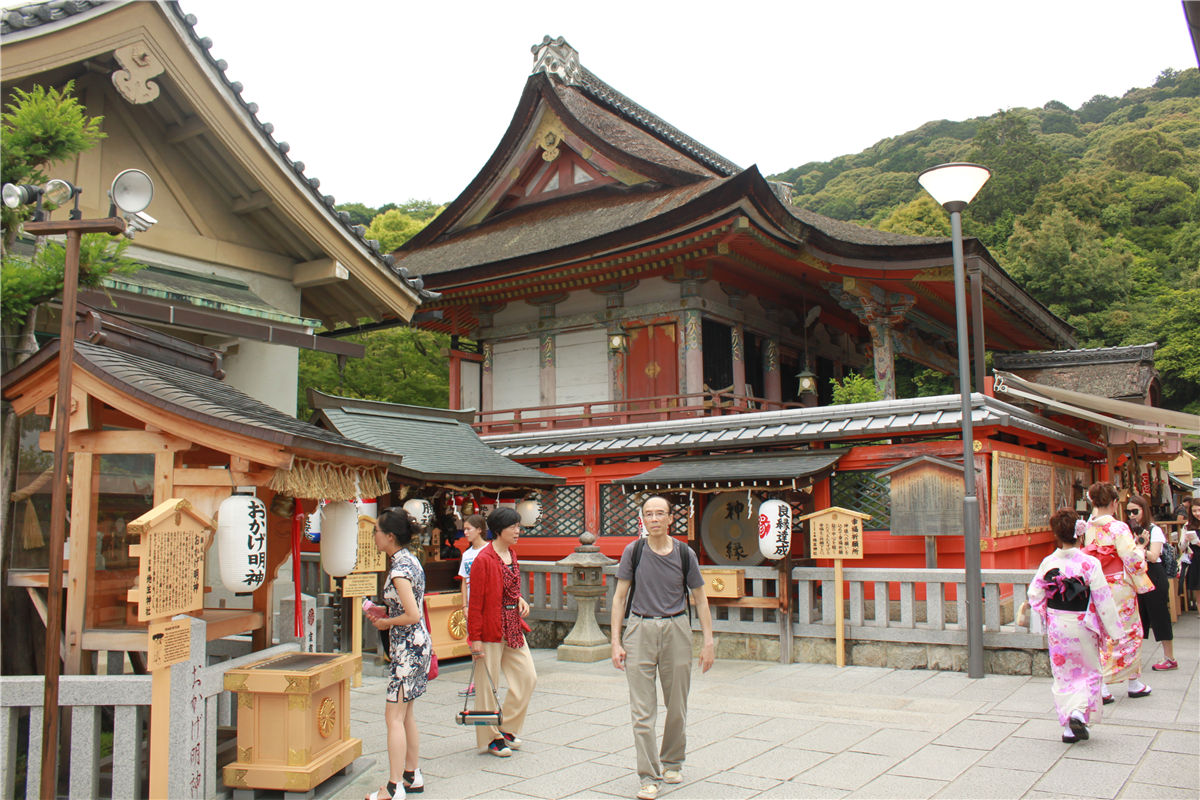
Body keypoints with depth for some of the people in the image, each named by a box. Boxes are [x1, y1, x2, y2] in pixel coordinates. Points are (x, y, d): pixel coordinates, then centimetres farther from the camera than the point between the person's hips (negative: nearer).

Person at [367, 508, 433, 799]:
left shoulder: (399, 569, -20)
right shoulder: (410, 560, 9)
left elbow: (413, 615, -24)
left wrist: (387, 622, -9)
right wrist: (385, 613, 9)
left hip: (407, 647, -10)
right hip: (418, 644, 10)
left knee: (394, 716, -4)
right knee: (406, 714, 16)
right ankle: (412, 776, 25)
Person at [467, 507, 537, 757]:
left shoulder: (511, 554, 9)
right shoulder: (483, 559, -16)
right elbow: (476, 602, -15)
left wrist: (520, 600, 5)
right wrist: (475, 638, -15)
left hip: (513, 628, 8)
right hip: (490, 631, -8)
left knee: (528, 677, 7)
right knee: (488, 685, 3)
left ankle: (506, 728, 23)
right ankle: (490, 739, 18)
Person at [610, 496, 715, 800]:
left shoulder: (684, 554, 0)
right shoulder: (633, 551, -1)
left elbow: (700, 599, 8)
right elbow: (620, 597, 3)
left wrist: (708, 641, 3)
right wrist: (616, 641, -3)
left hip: (676, 629, 1)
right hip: (640, 629, -1)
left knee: (677, 706, 11)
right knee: (642, 710, -4)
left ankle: (672, 762, 33)